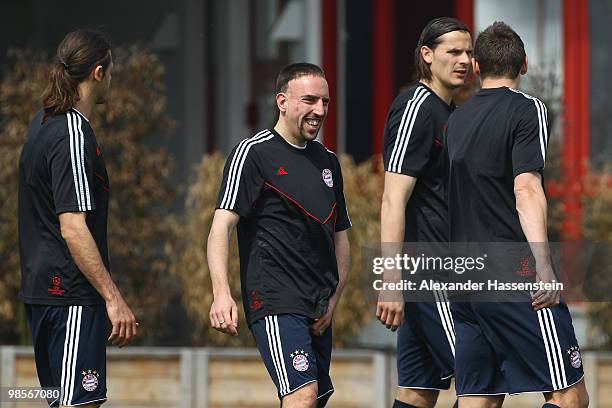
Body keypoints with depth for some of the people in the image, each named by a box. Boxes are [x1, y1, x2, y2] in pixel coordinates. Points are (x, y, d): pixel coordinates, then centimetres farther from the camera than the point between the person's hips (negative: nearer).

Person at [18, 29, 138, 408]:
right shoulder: (73, 137, -16)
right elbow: (73, 228, -22)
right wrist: (114, 298, -21)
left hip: (41, 290, 10)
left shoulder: (43, 123, 14)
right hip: (72, 293, -10)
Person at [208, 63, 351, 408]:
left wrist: (333, 301, 11)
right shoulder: (253, 153, -4)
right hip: (275, 302, -8)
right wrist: (222, 294, -24)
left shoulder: (328, 162, 17)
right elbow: (221, 227, -11)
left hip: (319, 311, 8)